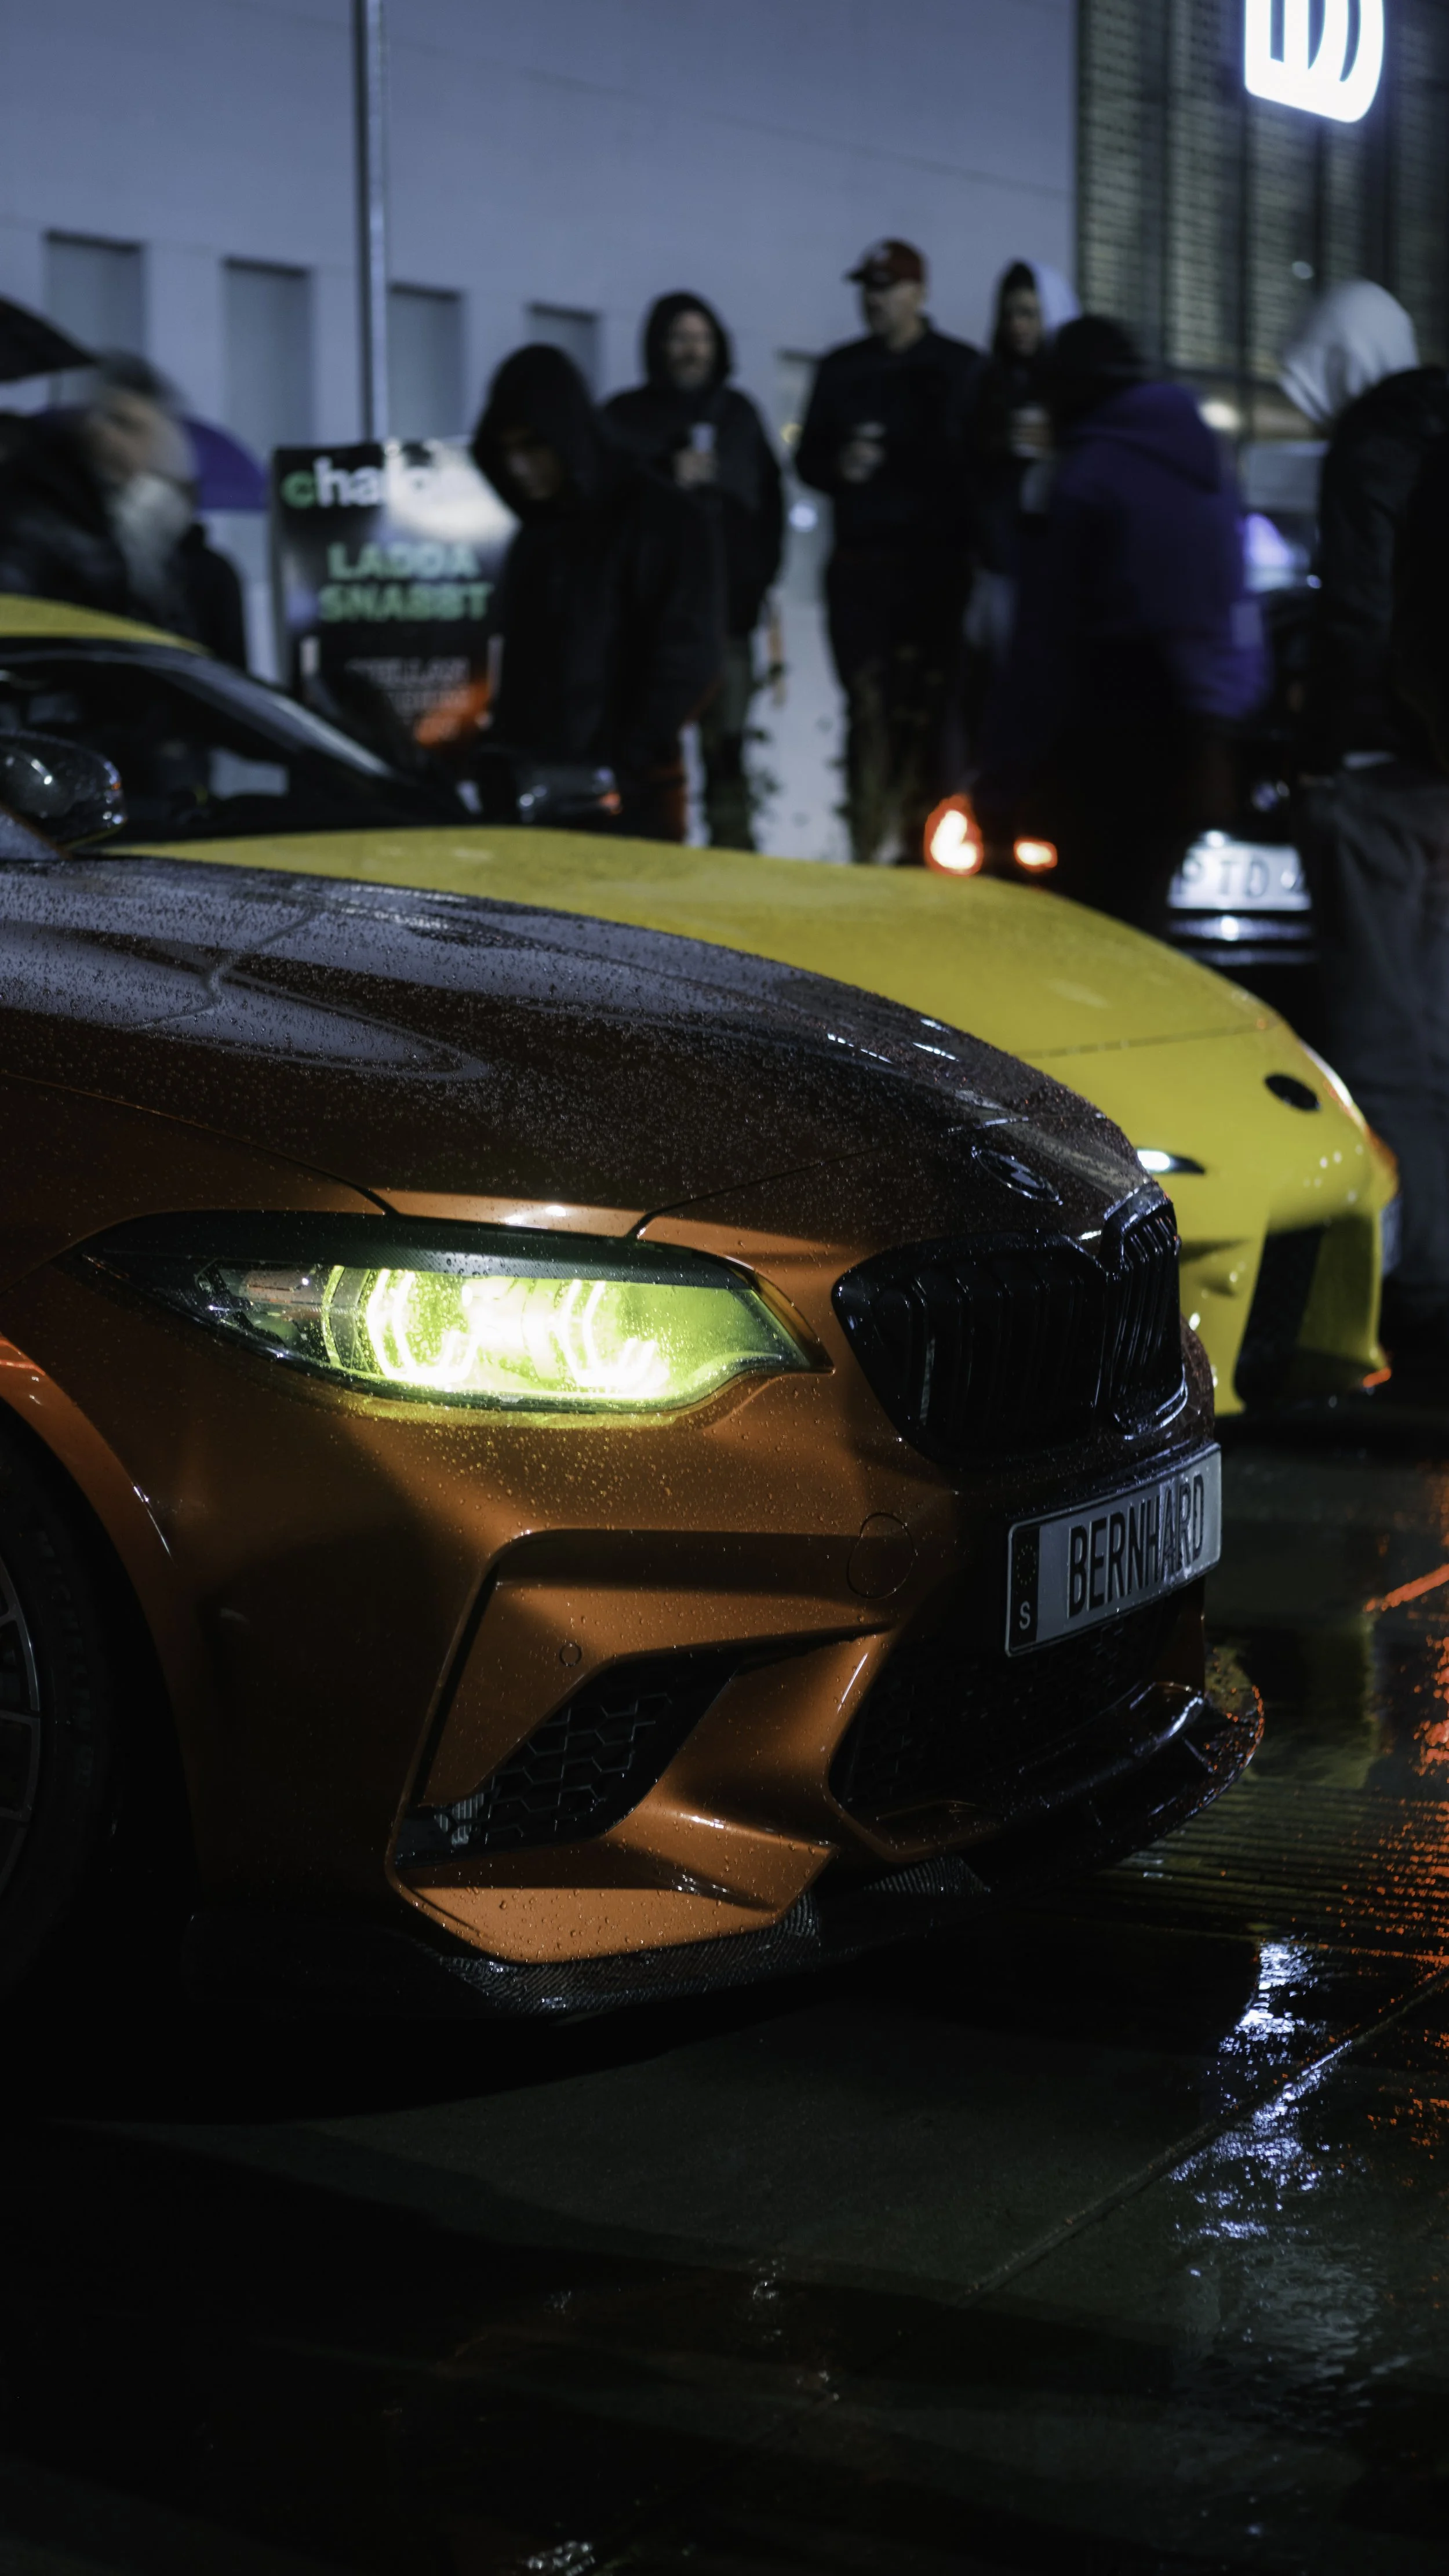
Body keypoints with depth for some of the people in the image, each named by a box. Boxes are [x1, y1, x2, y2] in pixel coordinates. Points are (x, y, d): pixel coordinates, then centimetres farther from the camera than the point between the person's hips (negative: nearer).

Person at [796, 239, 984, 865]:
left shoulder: (961, 369, 6)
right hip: (860, 566, 3)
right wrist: (838, 465, -5)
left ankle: (920, 847, -1)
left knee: (924, 711, -6)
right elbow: (808, 459, 17)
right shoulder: (840, 370, 16)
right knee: (869, 712, -3)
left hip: (934, 567, -2)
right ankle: (865, 852, -4)